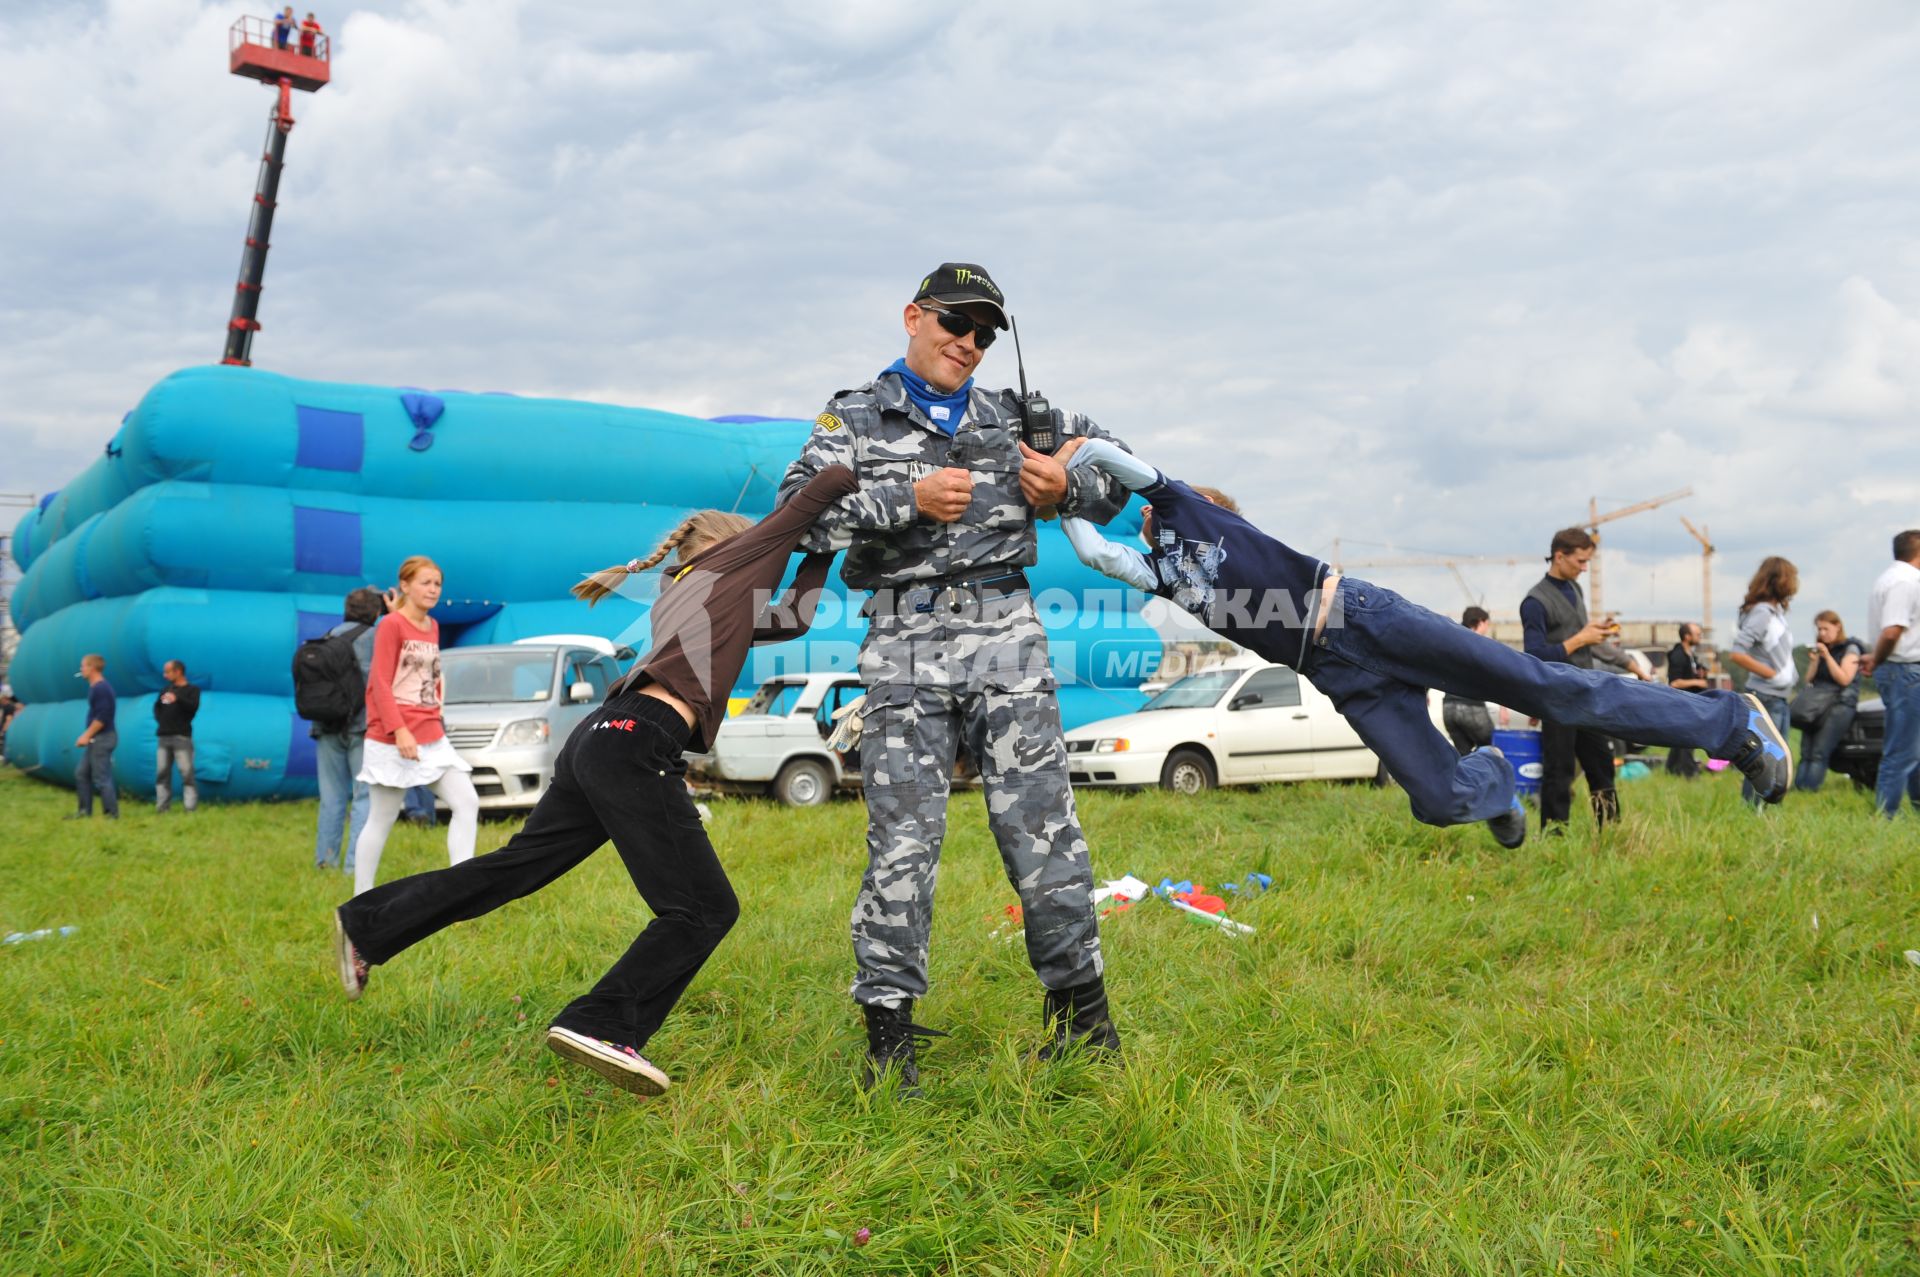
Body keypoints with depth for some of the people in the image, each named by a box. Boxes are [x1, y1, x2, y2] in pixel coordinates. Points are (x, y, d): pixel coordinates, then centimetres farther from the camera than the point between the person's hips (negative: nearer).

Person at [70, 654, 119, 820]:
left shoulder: (101, 688, -18)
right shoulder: (95, 687, 14)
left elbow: (102, 716, -23)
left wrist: (87, 735, -19)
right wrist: (88, 736, 16)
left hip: (102, 738, -10)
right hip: (95, 739, 10)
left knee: (101, 778, -6)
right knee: (81, 774, 14)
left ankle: (112, 814, 1)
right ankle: (85, 811, 20)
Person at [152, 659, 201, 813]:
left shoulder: (192, 690, 1)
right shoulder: (166, 690, 19)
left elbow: (193, 706, -16)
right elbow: (157, 707, 22)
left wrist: (177, 699, -30)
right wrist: (160, 720, 5)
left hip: (182, 737, -6)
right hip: (163, 737, 6)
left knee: (186, 772, -10)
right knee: (162, 772, 4)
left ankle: (190, 806, -11)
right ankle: (162, 805, 8)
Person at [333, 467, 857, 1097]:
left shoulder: (682, 593, 30)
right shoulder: (732, 557, 9)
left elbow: (791, 619, 31)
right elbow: (827, 483, 6)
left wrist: (827, 548, 33)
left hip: (600, 738, 9)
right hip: (638, 746, -9)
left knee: (516, 866, 18)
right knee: (704, 908, -5)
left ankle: (366, 926, 27)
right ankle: (602, 1028, -13)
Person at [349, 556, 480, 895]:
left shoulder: (432, 627, 12)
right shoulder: (391, 625, -9)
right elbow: (381, 683, -14)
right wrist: (399, 730, -21)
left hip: (432, 738, 7)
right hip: (392, 741, -7)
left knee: (467, 803, -4)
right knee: (382, 820, 2)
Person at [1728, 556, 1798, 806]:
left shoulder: (1777, 611, 12)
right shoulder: (1761, 613, -16)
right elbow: (1736, 654, -23)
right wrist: (1771, 674, -16)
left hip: (1780, 698, 9)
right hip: (1765, 698, -9)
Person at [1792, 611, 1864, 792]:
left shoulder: (1850, 648, 2)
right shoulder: (1820, 649, 20)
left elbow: (1844, 679, -8)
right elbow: (1809, 680, 17)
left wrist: (1827, 655, -11)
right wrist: (1814, 660, 1)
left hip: (1841, 703, -6)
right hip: (1817, 701, 6)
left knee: (1819, 752, -22)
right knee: (1806, 753, -11)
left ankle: (1810, 789, -29)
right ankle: (1798, 786, -20)